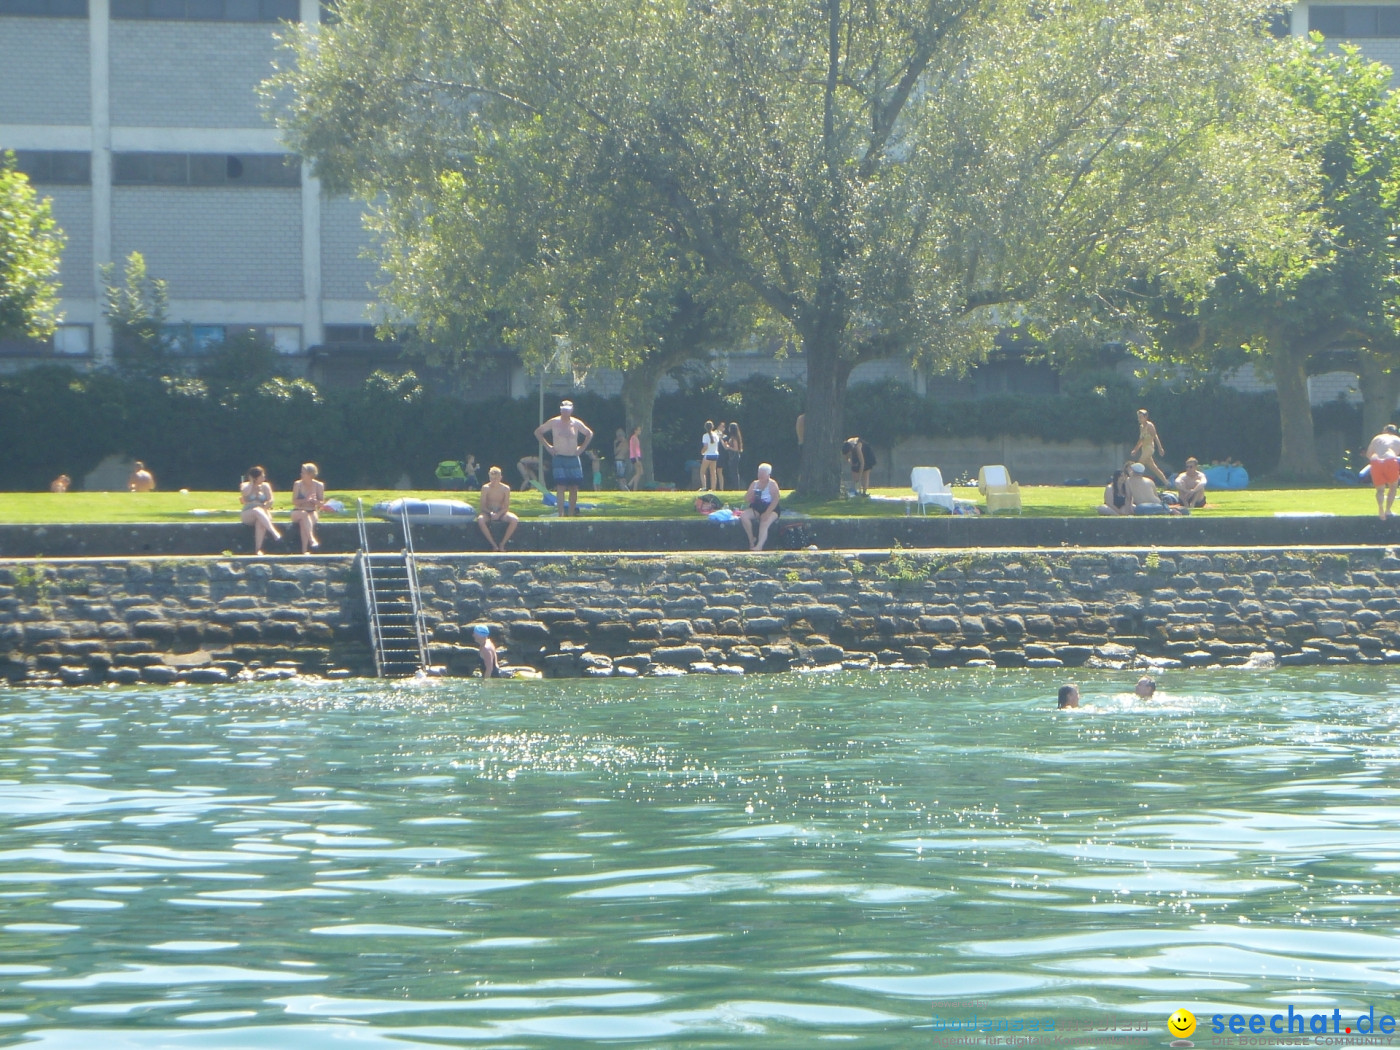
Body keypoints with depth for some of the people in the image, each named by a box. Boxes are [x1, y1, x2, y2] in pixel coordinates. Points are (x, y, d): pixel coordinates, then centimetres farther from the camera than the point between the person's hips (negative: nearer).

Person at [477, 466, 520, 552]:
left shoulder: (505, 488, -1)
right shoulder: (485, 488, -4)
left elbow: (506, 507, -3)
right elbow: (483, 506, -5)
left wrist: (499, 514, -21)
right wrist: (490, 513, -24)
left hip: (501, 512, 1)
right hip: (488, 512, -1)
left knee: (514, 520, -30)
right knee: (480, 520, -37)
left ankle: (502, 544, -20)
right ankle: (493, 544, -28)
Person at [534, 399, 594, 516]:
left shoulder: (576, 423, 7)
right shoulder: (554, 422, 1)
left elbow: (589, 434, 23)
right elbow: (537, 432, 9)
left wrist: (582, 447, 11)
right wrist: (547, 446, 0)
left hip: (574, 459, 3)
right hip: (560, 459, -3)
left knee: (574, 488, 3)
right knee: (561, 486, -14)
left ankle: (571, 514, 10)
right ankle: (561, 513, -18)